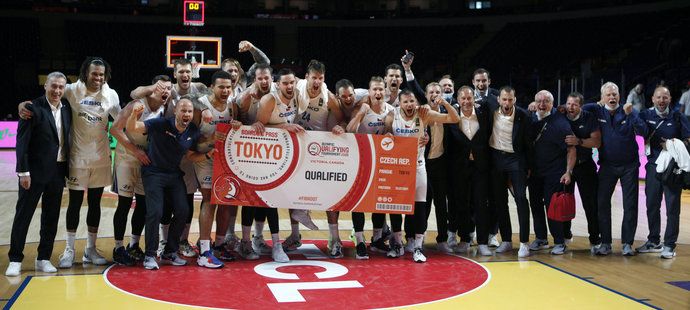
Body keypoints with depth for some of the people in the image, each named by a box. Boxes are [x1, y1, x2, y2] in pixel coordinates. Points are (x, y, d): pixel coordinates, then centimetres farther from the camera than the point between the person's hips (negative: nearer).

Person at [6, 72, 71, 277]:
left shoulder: (66, 109, 7)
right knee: (23, 214, 3)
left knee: (51, 217, 11)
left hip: (58, 171, 6)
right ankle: (15, 260, 11)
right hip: (35, 171, -6)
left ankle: (44, 259, 20)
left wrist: (68, 168, 6)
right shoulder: (34, 108, -10)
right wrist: (23, 171, -16)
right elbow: (22, 141, -12)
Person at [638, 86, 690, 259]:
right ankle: (653, 241, 24)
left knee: (672, 207, -1)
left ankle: (669, 245, 6)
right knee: (652, 204, 10)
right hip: (653, 165, 3)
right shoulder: (646, 115, 5)